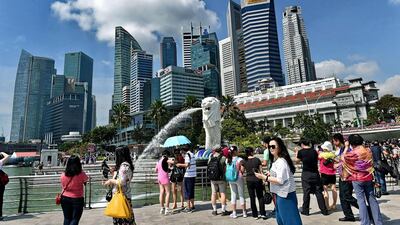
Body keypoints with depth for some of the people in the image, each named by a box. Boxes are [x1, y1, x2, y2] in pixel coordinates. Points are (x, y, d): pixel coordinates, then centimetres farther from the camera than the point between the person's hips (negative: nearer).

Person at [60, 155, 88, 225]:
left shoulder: (63, 175, -7)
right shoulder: (81, 174, -17)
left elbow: (63, 186, 5)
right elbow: (86, 180, 3)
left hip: (65, 198, 4)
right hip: (77, 199, -4)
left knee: (67, 219, 17)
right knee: (75, 219, 7)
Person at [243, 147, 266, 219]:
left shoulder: (244, 161, -5)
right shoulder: (257, 159, -8)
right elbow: (261, 170, -4)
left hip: (249, 180, 1)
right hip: (257, 180, -1)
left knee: (252, 198, 10)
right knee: (260, 197, 13)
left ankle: (255, 214, 15)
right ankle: (262, 213, 11)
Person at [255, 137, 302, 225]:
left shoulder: (281, 161, -21)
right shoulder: (276, 160, 10)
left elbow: (280, 180, -25)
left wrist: (264, 177, -23)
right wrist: (271, 174, 9)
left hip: (285, 195, -10)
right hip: (280, 194, 10)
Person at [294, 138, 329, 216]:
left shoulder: (301, 152, -9)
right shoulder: (314, 151, 2)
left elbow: (296, 160, 6)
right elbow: (316, 160, 14)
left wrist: (296, 153, 22)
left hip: (306, 174, -3)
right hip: (315, 173, 3)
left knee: (306, 192, 5)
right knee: (318, 192, 10)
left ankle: (305, 210, 12)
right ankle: (324, 210, 15)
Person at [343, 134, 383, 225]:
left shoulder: (352, 153, -14)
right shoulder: (368, 151, 1)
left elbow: (344, 157, 3)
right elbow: (371, 164, 11)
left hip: (357, 179, -5)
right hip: (368, 178, 5)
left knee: (361, 201, 1)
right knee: (372, 200, 12)